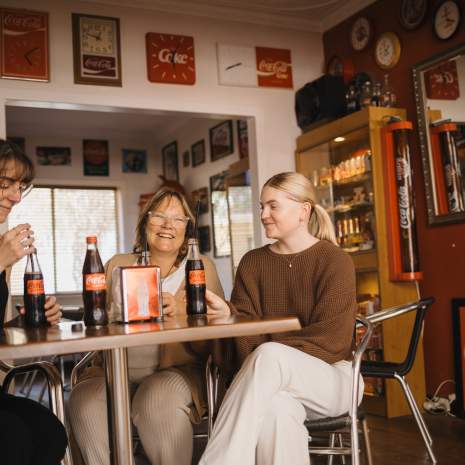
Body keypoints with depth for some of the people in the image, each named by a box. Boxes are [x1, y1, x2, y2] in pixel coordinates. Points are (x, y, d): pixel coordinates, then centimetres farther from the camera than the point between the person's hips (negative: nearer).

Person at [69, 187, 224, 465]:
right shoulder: (118, 265, 17)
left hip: (177, 371, -2)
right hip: (117, 374, 2)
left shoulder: (201, 267, 9)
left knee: (158, 398, -34)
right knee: (85, 398, -28)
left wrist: (182, 312, -19)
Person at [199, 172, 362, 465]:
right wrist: (227, 312, -22)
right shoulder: (252, 262, 11)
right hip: (276, 382, 3)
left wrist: (263, 358, -21)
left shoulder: (335, 261, -4)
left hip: (332, 377, -2)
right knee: (275, 406, -37)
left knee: (269, 355, -35)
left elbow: (329, 339, -12)